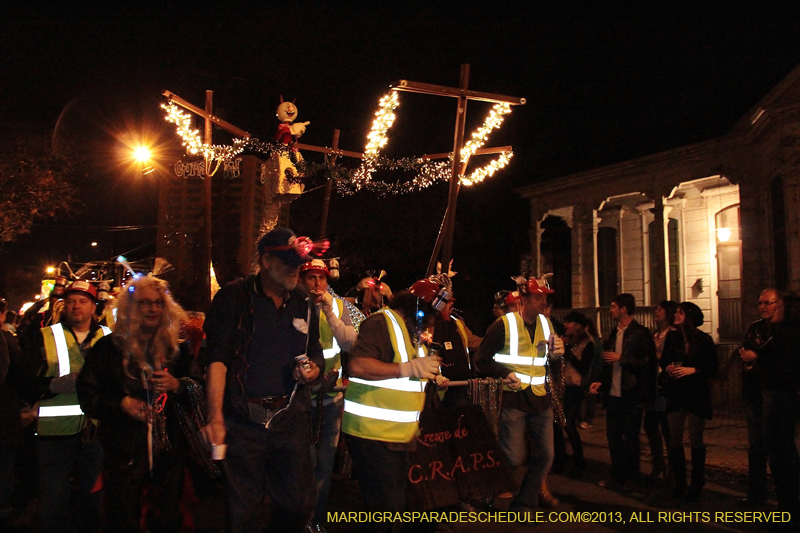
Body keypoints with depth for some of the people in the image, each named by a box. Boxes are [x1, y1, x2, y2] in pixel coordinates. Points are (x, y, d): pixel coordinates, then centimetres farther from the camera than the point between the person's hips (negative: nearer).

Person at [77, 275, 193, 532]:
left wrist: (176, 385, -10)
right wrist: (121, 403, -15)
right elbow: (87, 395, -1)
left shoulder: (177, 349, 7)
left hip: (169, 450, 2)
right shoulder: (108, 348, 2)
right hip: (124, 451, -2)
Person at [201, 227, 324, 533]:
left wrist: (314, 369, -2)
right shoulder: (233, 298, -4)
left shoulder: (304, 305, 10)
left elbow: (316, 353, 22)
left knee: (299, 504, 11)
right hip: (243, 422, -4)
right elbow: (217, 359, -11)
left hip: (292, 419, 4)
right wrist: (215, 417, -20)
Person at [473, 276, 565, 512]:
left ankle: (523, 504, 23)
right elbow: (481, 360, -5)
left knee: (545, 455, 5)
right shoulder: (504, 324, -7)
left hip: (540, 399, 6)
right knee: (514, 458, -7)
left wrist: (556, 355, -2)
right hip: (513, 399, -6)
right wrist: (505, 374, -16)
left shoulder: (546, 324, 10)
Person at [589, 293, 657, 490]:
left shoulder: (641, 333, -9)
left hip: (632, 395, -7)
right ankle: (618, 475, 22)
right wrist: (600, 381, 7)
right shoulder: (613, 335, 14)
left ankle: (631, 476, 16)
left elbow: (647, 362, -16)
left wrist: (621, 358, -16)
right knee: (613, 436, 11)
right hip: (613, 393, 7)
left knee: (630, 437, 3)